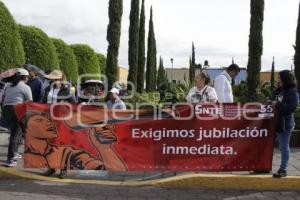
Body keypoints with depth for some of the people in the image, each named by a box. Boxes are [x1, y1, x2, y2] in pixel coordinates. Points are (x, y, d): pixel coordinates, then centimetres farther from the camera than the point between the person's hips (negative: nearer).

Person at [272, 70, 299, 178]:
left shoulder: (293, 92, -11)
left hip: (286, 124, -8)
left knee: (284, 147, -2)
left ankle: (283, 170, 6)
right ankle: (282, 168, 22)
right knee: (283, 147, 13)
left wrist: (277, 104, -19)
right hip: (279, 122, 8)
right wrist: (274, 103, 8)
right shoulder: (283, 90, 14)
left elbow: (292, 107, -21)